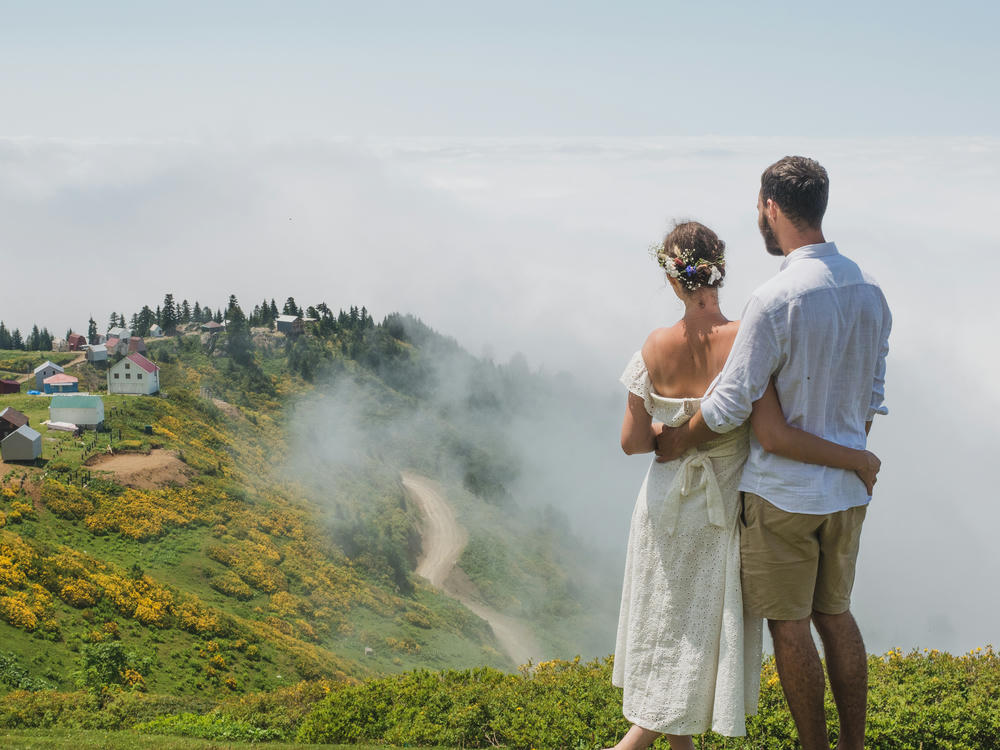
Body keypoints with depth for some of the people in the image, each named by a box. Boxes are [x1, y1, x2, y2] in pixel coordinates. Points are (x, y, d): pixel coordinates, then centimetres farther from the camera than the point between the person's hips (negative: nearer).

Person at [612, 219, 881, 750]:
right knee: (707, 635, 9)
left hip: (665, 506, 4)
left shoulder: (656, 349, -10)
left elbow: (632, 442, -4)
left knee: (671, 628, 18)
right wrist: (858, 459, -17)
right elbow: (775, 435, -26)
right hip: (721, 513, -3)